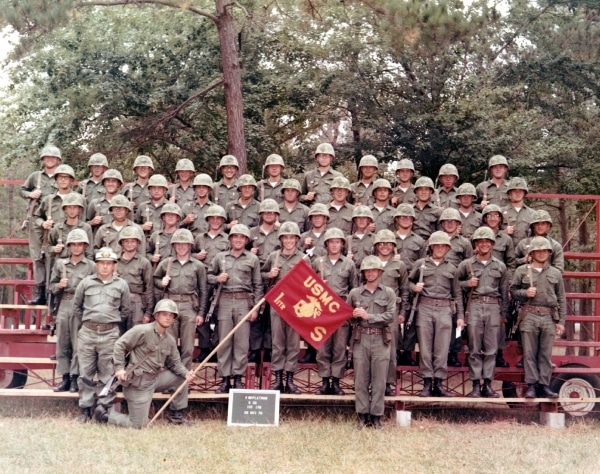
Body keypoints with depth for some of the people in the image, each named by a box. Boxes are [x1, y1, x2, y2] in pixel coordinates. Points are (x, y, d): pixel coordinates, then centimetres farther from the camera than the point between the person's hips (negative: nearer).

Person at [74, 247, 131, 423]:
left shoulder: (121, 285, 6)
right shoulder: (85, 283, 8)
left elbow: (125, 310, 14)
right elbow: (76, 306, 16)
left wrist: (113, 324, 10)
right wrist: (82, 324, 13)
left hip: (110, 334, -1)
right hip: (87, 332, 1)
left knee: (107, 374, 0)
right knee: (86, 373, 4)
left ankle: (103, 408, 6)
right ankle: (85, 409, 12)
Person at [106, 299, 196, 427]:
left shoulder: (170, 340, 8)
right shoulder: (143, 331, -15)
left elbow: (175, 363, 13)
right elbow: (119, 345, -13)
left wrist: (186, 373, -7)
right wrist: (119, 368, -19)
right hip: (138, 382, -7)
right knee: (138, 424, -7)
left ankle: (174, 414, 17)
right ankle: (106, 415, 16)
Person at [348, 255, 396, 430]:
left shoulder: (388, 293, 4)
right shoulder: (354, 292, 8)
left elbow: (391, 316, -5)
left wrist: (368, 316, -11)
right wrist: (354, 315, -6)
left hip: (380, 339, -1)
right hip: (360, 339, 1)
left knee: (379, 380, 2)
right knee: (361, 379, 3)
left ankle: (377, 416, 10)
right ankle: (362, 416, 11)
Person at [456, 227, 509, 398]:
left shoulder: (500, 266, 12)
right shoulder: (466, 264, 7)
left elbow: (504, 292, 14)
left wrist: (503, 313, 11)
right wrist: (467, 284, -6)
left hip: (493, 307, 1)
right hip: (474, 306, -1)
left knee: (491, 349, 1)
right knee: (475, 348, -1)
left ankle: (488, 384, 6)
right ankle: (476, 385, 2)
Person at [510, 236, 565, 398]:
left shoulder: (555, 273, 12)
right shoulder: (522, 271, 6)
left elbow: (561, 299, 12)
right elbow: (513, 290, 9)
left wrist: (561, 321, 6)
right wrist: (525, 293, -11)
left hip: (549, 317, 2)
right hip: (529, 316, -1)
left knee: (546, 354, 4)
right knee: (529, 353, 0)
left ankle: (544, 385, 9)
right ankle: (531, 385, 4)